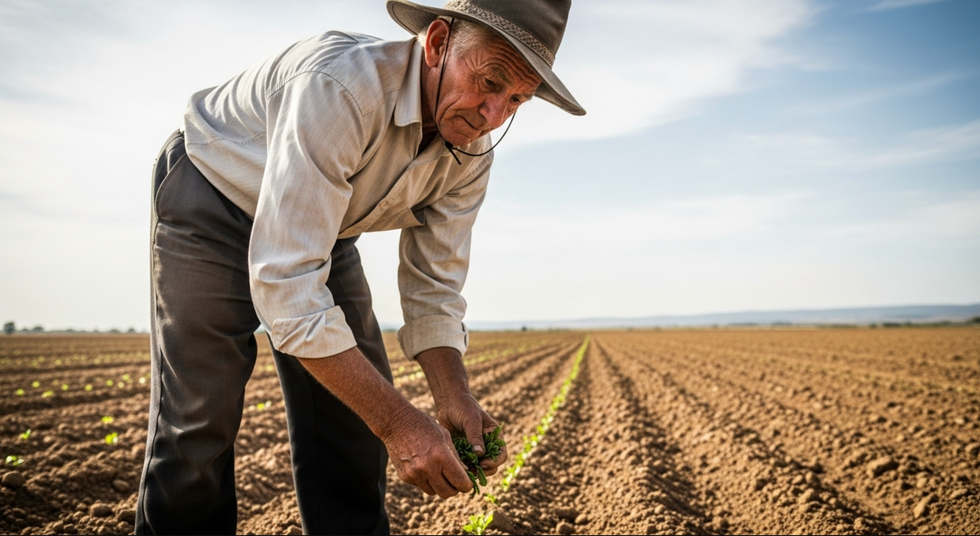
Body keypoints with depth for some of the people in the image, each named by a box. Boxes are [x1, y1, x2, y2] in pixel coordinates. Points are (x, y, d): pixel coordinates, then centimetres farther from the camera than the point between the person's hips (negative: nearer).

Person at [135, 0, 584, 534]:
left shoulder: (469, 156, -15)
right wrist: (397, 421, -39)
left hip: (323, 231, 6)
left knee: (356, 415, 2)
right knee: (199, 420, -10)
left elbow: (433, 286, -8)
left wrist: (453, 398, -25)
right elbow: (285, 282, -41)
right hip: (210, 203, -5)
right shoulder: (338, 87, -38)